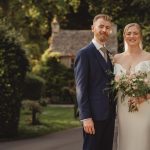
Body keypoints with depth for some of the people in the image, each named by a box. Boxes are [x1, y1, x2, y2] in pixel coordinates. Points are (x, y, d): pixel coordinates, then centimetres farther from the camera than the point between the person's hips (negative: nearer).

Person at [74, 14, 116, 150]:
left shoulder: (109, 55, 16)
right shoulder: (84, 54, -7)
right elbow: (81, 88, -13)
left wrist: (113, 112, 9)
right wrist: (86, 117, -18)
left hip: (109, 114, 7)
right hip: (94, 114, -7)